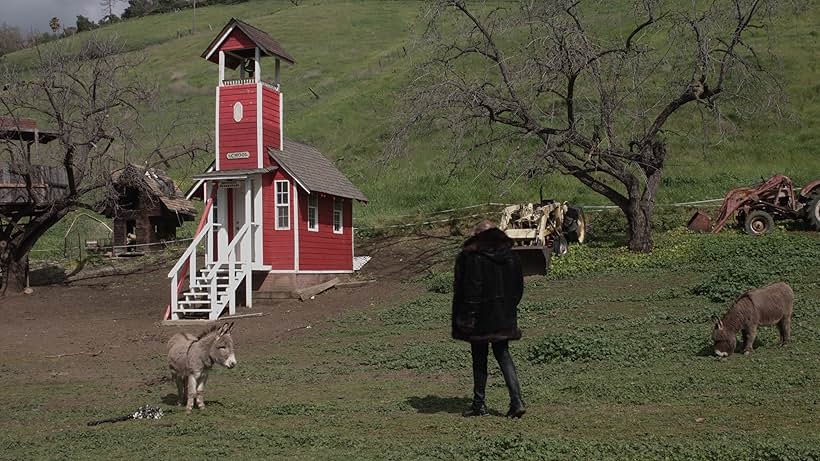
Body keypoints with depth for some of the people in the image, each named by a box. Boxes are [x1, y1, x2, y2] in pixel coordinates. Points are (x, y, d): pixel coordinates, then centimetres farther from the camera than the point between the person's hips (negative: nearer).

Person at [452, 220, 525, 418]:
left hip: (479, 320, -4)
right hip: (504, 318, 5)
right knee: (503, 355, 12)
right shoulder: (510, 256, 4)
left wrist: (461, 318, -6)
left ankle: (479, 404, 13)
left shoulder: (469, 257, -11)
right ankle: (516, 401, 0)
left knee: (479, 359, 7)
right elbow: (518, 288, 10)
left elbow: (461, 290, -12)